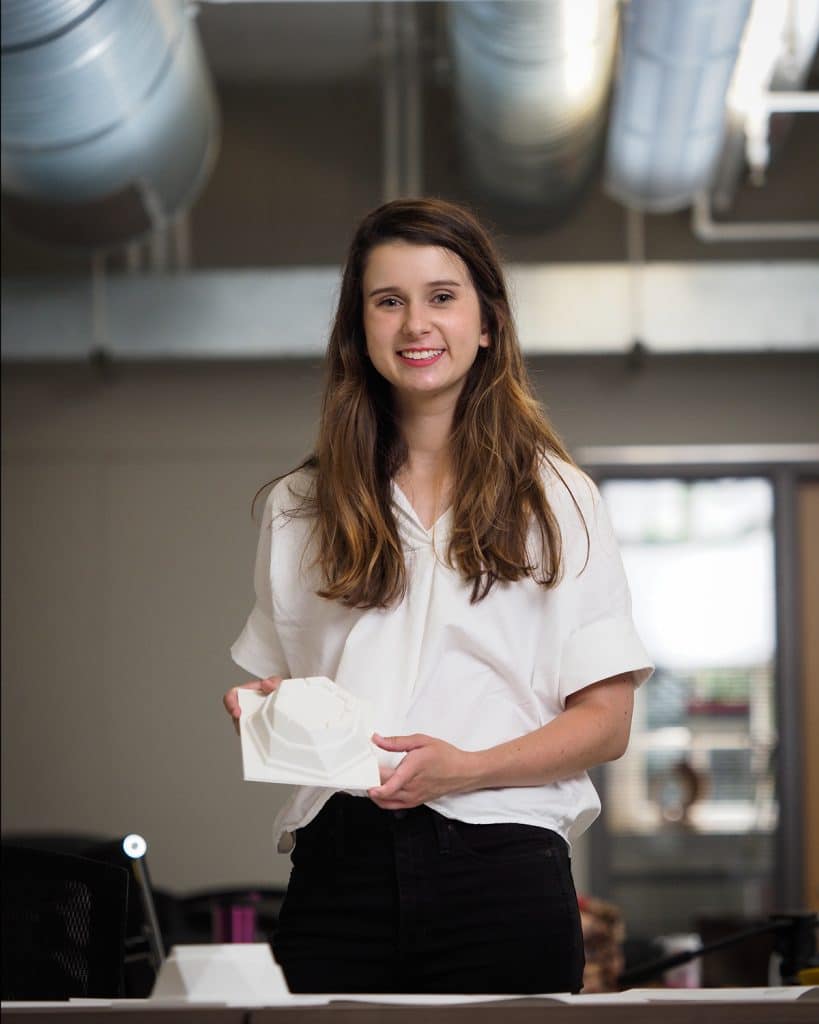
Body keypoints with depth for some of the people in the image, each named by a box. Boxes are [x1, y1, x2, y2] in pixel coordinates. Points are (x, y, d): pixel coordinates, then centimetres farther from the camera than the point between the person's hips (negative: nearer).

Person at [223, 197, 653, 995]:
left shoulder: (553, 498, 6)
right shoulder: (299, 508, 15)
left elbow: (606, 721, 2)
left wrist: (465, 768, -14)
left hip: (500, 867, -2)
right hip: (338, 863, 2)